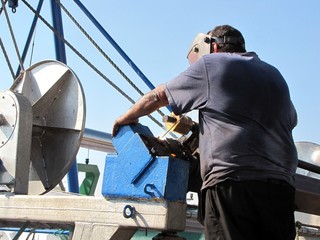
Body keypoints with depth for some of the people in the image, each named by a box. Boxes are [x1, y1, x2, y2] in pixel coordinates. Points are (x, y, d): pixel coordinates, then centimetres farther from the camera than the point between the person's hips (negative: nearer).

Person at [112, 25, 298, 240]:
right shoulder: (275, 75, 26)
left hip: (231, 182, -6)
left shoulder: (210, 64, 9)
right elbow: (290, 122, 39)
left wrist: (128, 117, 30)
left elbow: (157, 96, 15)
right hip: (281, 183, 6)